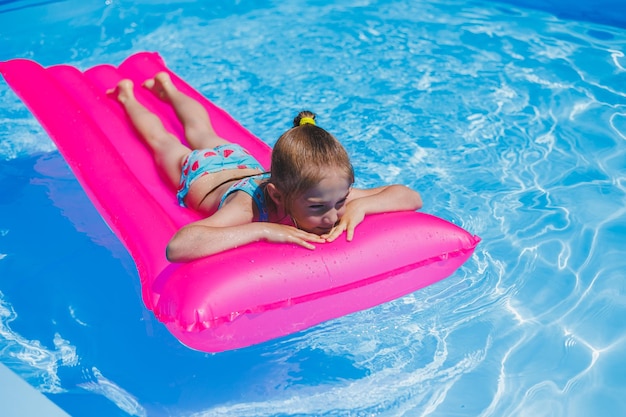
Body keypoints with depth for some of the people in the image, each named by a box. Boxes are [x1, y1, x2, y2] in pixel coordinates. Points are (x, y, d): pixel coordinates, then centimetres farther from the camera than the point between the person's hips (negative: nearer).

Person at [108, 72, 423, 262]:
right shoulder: (249, 207, -53)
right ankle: (127, 95, 55)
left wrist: (359, 205, -54)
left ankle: (167, 88, 62)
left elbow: (411, 197, -37)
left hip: (239, 161, 4)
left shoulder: (324, 191, -41)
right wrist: (262, 229, -68)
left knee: (202, 134, 36)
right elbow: (177, 247, -68)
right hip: (196, 170, -4)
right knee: (161, 140, 29)